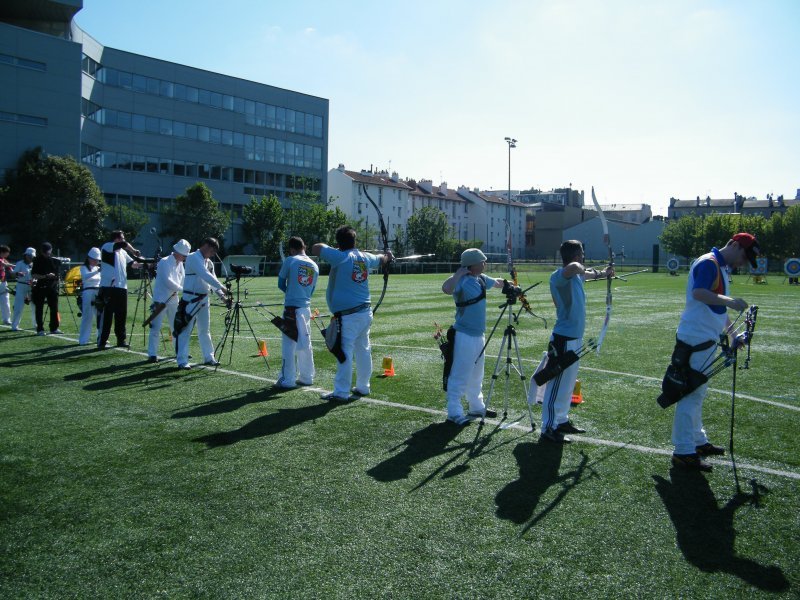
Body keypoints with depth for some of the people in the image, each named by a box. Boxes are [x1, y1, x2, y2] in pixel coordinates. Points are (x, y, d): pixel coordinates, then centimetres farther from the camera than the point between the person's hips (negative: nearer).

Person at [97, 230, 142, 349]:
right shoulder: (106, 247, -3)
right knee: (106, 315, -5)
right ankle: (101, 342, 0)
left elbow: (132, 264, 18)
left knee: (121, 315, 9)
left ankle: (121, 340, 16)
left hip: (122, 287, 7)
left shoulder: (123, 252, 19)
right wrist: (134, 251, -7)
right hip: (108, 287, -7)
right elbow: (123, 244, -18)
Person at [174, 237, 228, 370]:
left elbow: (212, 278, 9)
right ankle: (182, 361, -2)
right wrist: (221, 287, -30)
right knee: (185, 330, -5)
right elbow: (205, 276, -26)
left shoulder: (208, 262, 13)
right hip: (191, 299, -9)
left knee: (205, 330, 15)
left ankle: (208, 358, 23)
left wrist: (221, 295, -5)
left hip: (204, 299, 9)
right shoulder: (193, 258, -14)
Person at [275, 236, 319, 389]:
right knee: (305, 344, 14)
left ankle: (288, 380, 3)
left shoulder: (290, 261, -5)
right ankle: (307, 377, 21)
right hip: (306, 308, 5)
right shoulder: (315, 266, 8)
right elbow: (312, 290, 12)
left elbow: (281, 284, 2)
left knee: (289, 345, 0)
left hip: (292, 308, -5)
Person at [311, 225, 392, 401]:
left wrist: (328, 248, 9)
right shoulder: (365, 257, 7)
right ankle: (363, 387, 26)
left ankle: (341, 392, -2)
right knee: (363, 350, 15)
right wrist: (388, 255, 52)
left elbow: (315, 248, -10)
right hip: (365, 312, 7)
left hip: (347, 316, -7)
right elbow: (381, 259, 28)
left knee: (345, 352, -4)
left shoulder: (340, 257, -13)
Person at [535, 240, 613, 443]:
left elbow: (587, 274, 34)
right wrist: (583, 268, -22)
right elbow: (573, 267, -42)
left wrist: (603, 273, 49)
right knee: (557, 384, -3)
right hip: (564, 339, -10)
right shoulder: (559, 276, -19)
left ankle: (561, 420, 32)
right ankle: (549, 428, 4)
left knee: (568, 382, 19)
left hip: (575, 337, 10)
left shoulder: (576, 276, 9)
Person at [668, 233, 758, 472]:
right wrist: (729, 301, -34)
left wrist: (732, 331, 22)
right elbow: (699, 292, -29)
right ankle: (684, 452, -4)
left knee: (697, 392, 18)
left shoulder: (720, 267, 18)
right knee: (692, 393, -8)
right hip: (696, 338, -11)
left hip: (705, 339, 11)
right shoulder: (708, 263, -13)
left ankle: (698, 441, 31)